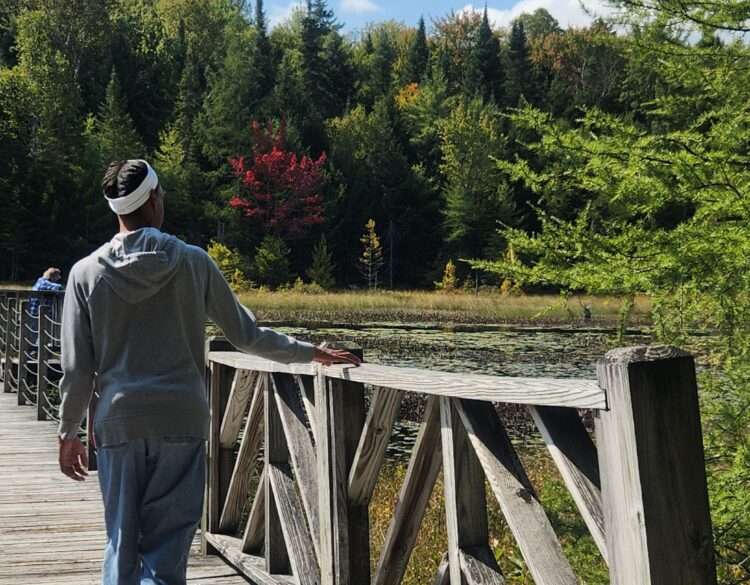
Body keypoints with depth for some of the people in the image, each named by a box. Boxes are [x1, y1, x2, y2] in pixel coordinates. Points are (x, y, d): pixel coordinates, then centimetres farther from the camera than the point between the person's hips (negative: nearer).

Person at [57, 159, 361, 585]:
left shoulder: (86, 272, 1)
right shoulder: (193, 262, -2)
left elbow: (77, 368, 2)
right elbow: (246, 335, 5)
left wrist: (69, 433, 14)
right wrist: (311, 353, 19)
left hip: (117, 423, 1)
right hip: (182, 422, -1)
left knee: (122, 547, 11)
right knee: (166, 550, 0)